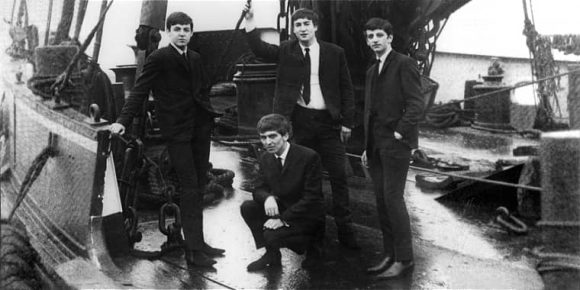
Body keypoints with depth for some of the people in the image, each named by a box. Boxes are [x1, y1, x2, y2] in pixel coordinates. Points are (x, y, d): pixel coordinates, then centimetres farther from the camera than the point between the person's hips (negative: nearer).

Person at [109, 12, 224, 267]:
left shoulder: (195, 58, 14)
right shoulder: (158, 58, -5)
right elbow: (140, 91, -11)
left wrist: (210, 114, 7)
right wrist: (123, 121, -21)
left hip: (200, 127, 7)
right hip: (177, 131, -7)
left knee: (198, 187, 12)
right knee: (189, 188, -8)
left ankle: (197, 242, 23)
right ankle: (193, 251, -3)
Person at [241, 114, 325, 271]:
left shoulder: (309, 157, -20)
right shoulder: (265, 158, -1)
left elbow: (312, 198, -21)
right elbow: (258, 189, 2)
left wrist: (283, 219, -26)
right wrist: (267, 197, -25)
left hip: (307, 216, -6)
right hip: (281, 209, 6)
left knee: (272, 235, -27)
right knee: (247, 208, -14)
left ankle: (311, 247, 3)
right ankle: (271, 255, 2)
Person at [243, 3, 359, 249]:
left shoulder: (335, 53, 4)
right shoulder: (286, 51, 6)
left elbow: (346, 89, 6)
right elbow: (260, 49, -9)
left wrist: (347, 122, 1)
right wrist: (250, 23, -23)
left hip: (328, 120, 0)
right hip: (298, 120, 0)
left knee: (339, 176, 1)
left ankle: (345, 230, 13)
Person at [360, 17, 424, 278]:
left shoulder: (404, 64, -5)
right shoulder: (372, 71, 19)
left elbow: (416, 104, -13)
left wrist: (400, 133, -15)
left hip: (395, 143, -7)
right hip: (375, 145, 8)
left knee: (393, 199, -8)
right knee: (381, 200, 7)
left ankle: (404, 258, 1)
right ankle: (390, 254, 14)